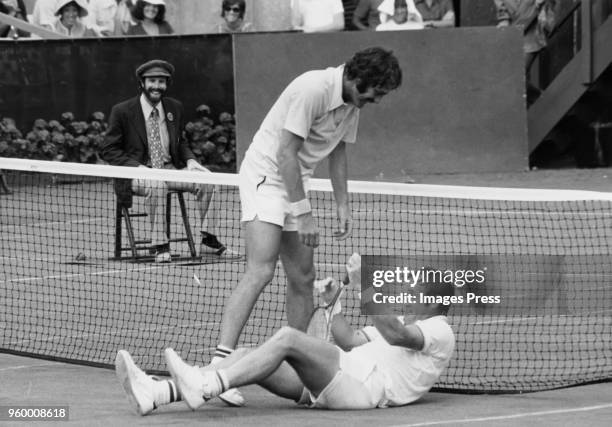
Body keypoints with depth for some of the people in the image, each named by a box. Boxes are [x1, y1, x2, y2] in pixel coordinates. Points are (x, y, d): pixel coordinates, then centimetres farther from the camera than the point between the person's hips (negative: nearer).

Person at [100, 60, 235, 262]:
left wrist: (190, 160, 0)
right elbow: (108, 149, -5)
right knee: (157, 185, -38)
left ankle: (208, 241, -8)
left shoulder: (175, 108, 10)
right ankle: (160, 246, -31)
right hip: (138, 175, -5)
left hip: (170, 169, 5)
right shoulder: (122, 111, -5)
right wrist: (138, 167, -19)